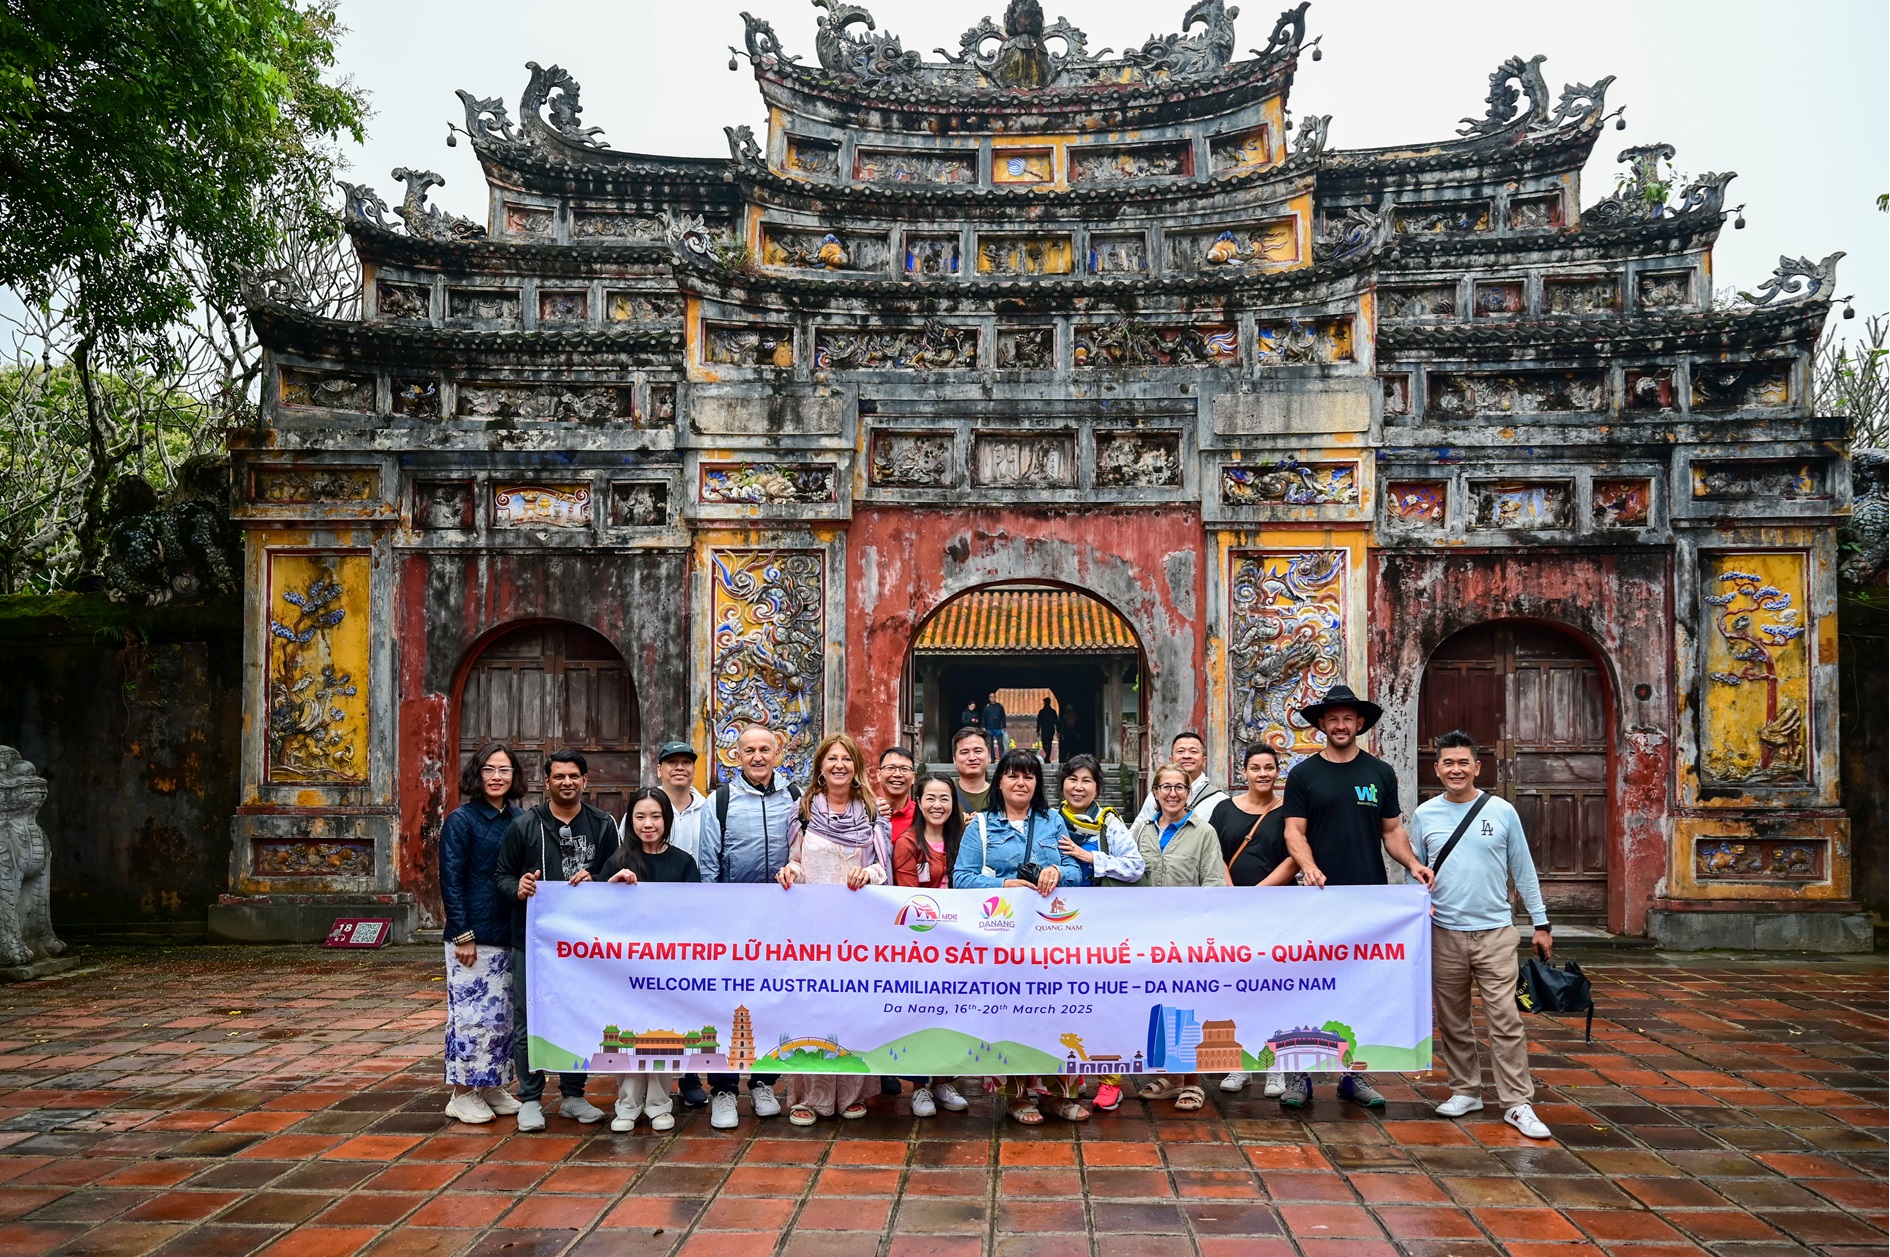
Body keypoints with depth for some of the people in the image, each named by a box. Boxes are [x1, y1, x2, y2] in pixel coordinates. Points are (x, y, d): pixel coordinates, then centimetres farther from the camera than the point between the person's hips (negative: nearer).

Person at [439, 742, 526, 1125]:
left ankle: (493, 1086, 24)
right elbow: (451, 881, -10)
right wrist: (463, 934, -14)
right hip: (472, 937, -6)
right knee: (472, 1013, -2)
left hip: (509, 935, 6)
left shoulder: (518, 820, 9)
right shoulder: (461, 820, -7)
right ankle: (462, 1094, 11)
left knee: (503, 1014, 12)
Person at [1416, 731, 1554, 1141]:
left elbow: (1523, 870, 6)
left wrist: (1541, 923, 6)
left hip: (1495, 932, -2)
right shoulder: (1424, 815, 4)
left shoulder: (1502, 811, 0)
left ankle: (1517, 1103, 2)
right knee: (1452, 1020, 10)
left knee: (1506, 1019, -5)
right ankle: (1466, 1091, 24)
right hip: (1443, 933, 2)